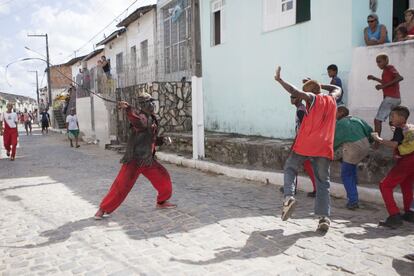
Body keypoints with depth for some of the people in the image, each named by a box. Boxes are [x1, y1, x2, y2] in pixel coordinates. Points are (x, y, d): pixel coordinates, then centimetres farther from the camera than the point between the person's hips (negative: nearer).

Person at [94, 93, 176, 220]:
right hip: (134, 159, -8)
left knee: (163, 177, 10)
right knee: (121, 185, -9)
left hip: (148, 160, 8)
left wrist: (161, 140, 7)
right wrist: (128, 108, -56)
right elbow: (135, 119, -39)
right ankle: (103, 209, 6)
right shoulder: (140, 116, -11)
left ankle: (162, 202, 30)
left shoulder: (152, 120, 13)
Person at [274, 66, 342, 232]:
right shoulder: (331, 99, 18)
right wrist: (319, 85, 39)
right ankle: (324, 217, -5)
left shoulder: (313, 98, 3)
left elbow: (295, 92, -14)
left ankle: (289, 196, -6)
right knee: (323, 182, 7)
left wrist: (279, 80, -7)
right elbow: (338, 89, 41)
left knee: (290, 167, 16)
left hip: (305, 144, -4)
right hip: (324, 148, 4)